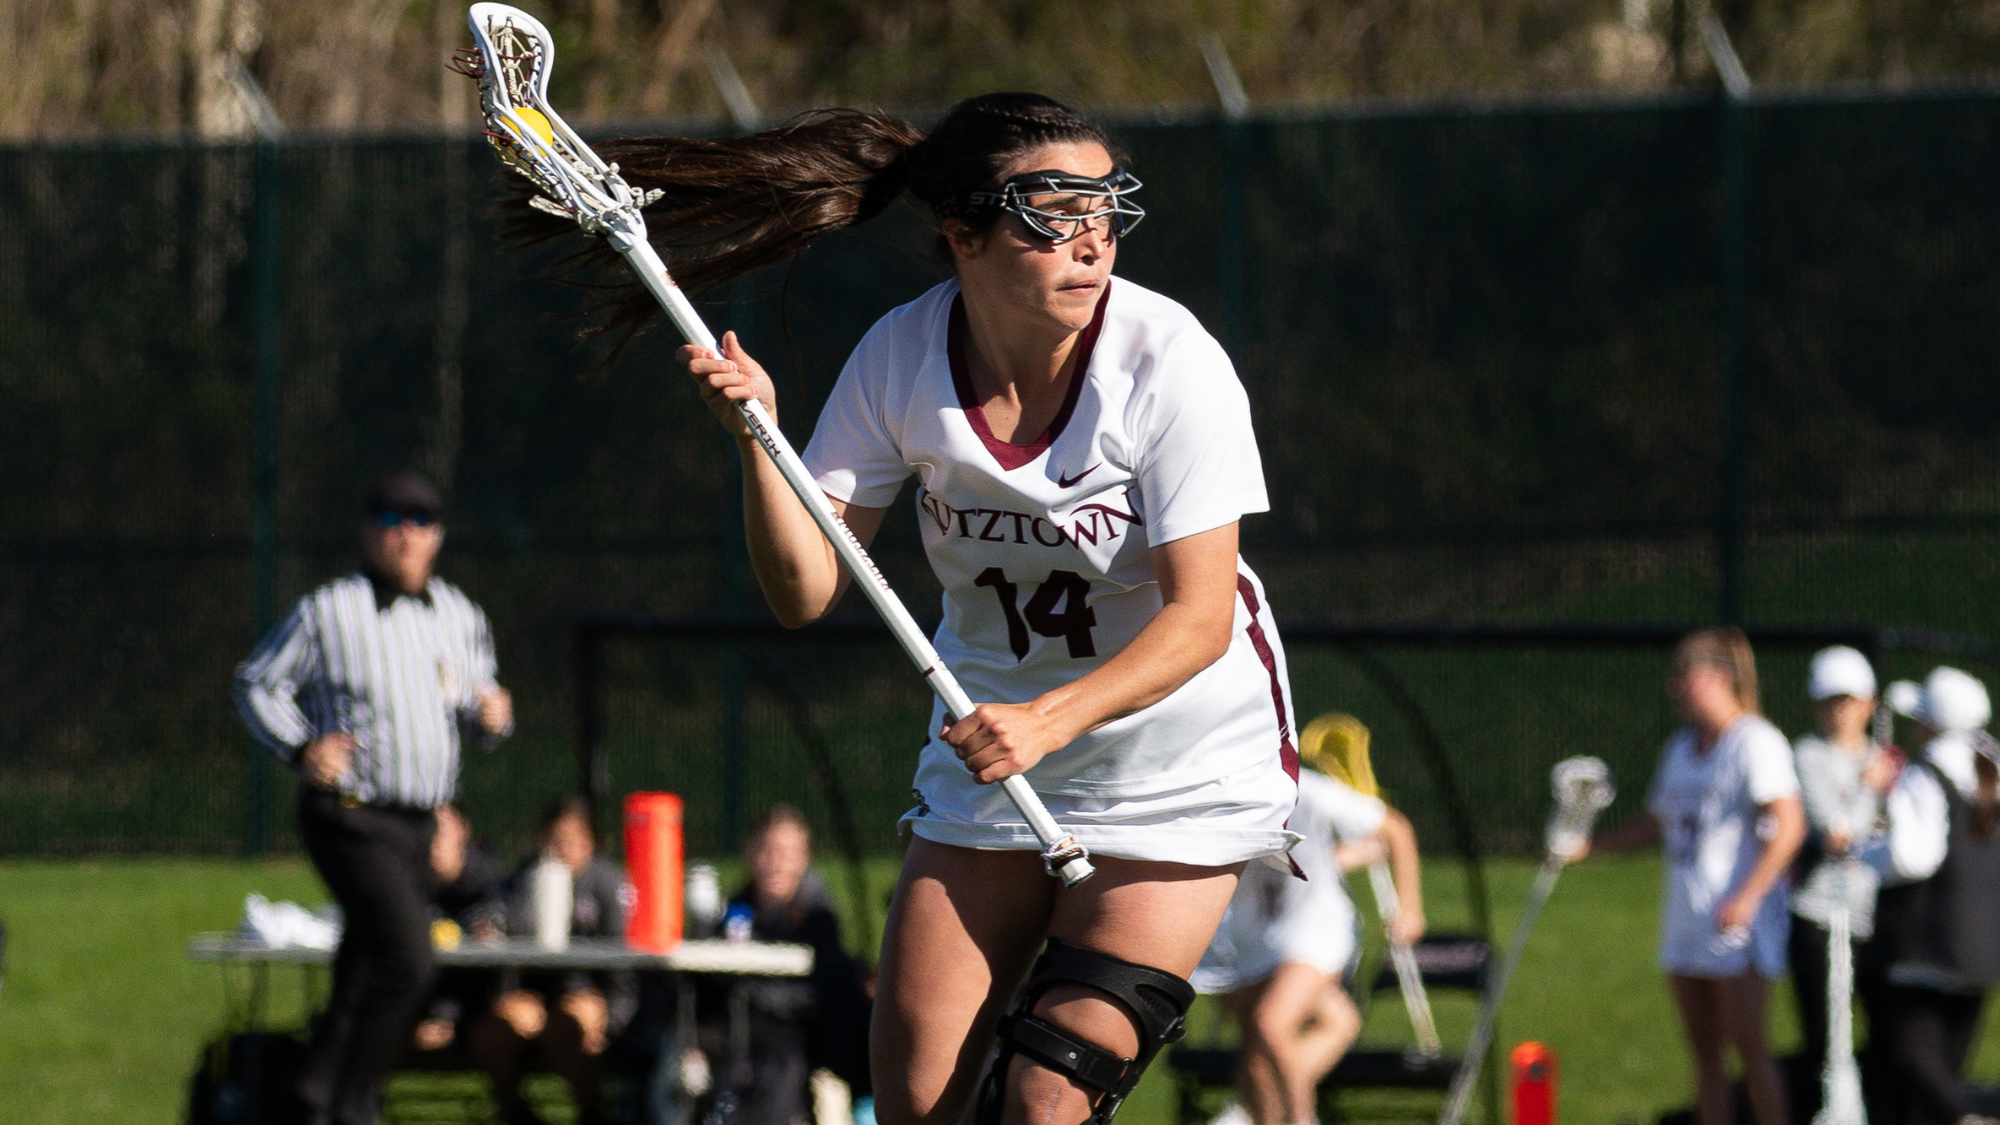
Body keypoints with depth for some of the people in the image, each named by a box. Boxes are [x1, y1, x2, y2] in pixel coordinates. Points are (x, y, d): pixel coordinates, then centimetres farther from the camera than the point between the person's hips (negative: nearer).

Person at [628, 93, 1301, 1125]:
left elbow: (1199, 619, -24)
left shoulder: (1166, 362, -22)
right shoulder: (901, 360, -12)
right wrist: (758, 437, -27)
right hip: (992, 743, 4)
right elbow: (804, 594, -10)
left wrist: (1048, 720, -39)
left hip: (1182, 760, -4)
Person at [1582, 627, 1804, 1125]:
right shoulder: (1680, 748, 17)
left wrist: (1747, 897, -25)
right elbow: (1654, 823, 25)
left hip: (1742, 919, -8)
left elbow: (1789, 825, -18)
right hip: (1686, 920, 8)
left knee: (1746, 1039, -13)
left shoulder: (1756, 742, -10)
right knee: (1703, 1048, 7)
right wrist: (1587, 846, 12)